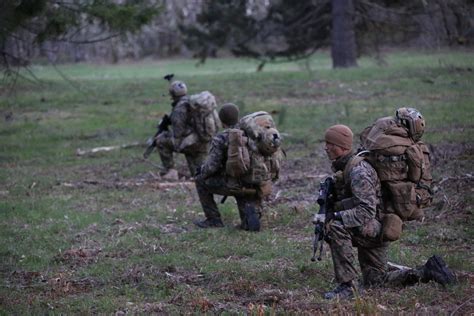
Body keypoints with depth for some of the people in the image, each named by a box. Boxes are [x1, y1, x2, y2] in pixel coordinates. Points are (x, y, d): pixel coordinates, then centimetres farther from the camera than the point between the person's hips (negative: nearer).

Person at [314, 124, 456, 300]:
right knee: (375, 282, 14)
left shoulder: (358, 171, -21)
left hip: (375, 228, -10)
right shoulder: (341, 167, 10)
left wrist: (332, 217, -34)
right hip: (367, 232, 10)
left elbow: (367, 211, -31)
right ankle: (427, 272, 20)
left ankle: (346, 285, -27)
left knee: (336, 227, -33)